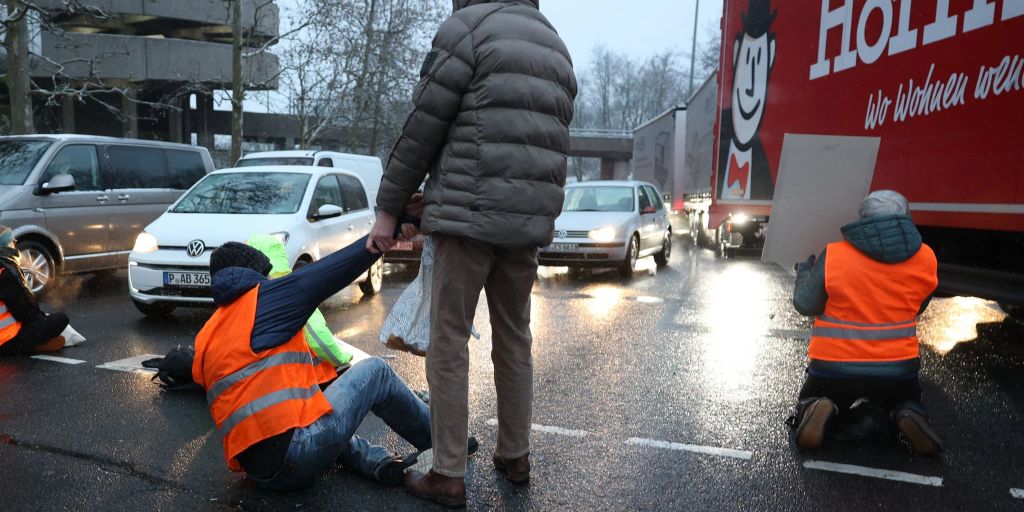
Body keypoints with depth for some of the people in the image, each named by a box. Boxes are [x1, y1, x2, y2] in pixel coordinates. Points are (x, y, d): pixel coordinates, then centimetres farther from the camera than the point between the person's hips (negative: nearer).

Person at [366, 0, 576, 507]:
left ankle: (448, 475, 7)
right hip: (530, 221, 7)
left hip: (470, 214, -7)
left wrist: (387, 208, 2)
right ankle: (515, 455, 27)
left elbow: (421, 130, -5)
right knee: (514, 338, 16)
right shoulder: (556, 47, 18)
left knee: (449, 343, 1)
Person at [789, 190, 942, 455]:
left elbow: (805, 304, -3)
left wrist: (805, 269, 15)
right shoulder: (925, 259, -3)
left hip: (833, 369, -2)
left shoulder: (832, 256, -11)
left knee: (811, 399, 26)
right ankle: (906, 417, -3)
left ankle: (820, 411, -10)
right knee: (906, 402, 33)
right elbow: (916, 307, 10)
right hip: (897, 370, 2)